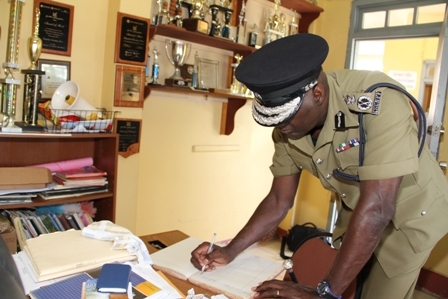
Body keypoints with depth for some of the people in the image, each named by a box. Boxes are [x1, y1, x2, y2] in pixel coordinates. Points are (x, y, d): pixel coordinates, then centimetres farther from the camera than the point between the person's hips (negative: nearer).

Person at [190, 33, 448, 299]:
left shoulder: (378, 103, -36)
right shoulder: (287, 127, -18)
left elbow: (377, 207, -38)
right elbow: (279, 200, -9)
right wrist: (229, 252, -17)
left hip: (410, 215, -4)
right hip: (357, 212, 5)